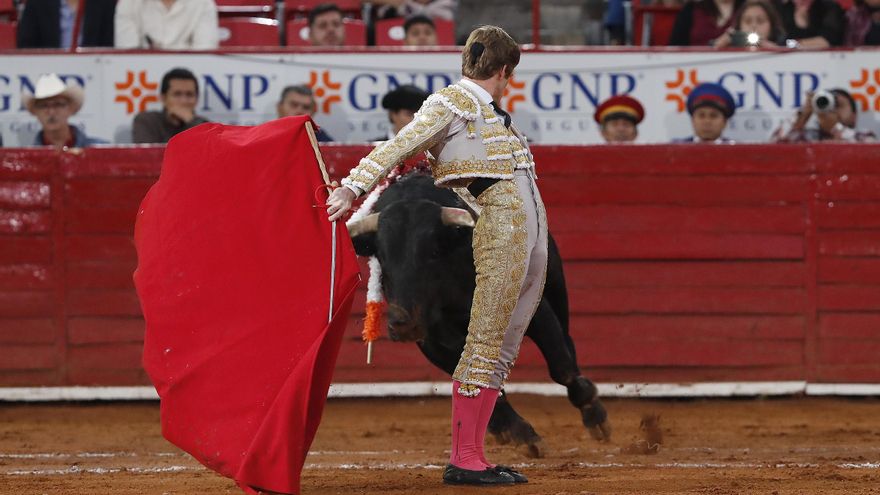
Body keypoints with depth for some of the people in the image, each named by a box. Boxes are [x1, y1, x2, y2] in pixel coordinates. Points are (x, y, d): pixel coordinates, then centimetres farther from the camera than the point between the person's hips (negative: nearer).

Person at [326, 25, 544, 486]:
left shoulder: (487, 112, 23)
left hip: (534, 237, 9)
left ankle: (470, 455, 7)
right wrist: (351, 188, -22)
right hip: (501, 228, -9)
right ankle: (463, 461, -11)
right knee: (485, 346, -11)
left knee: (502, 351, 6)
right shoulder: (451, 103, -2)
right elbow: (399, 147, -12)